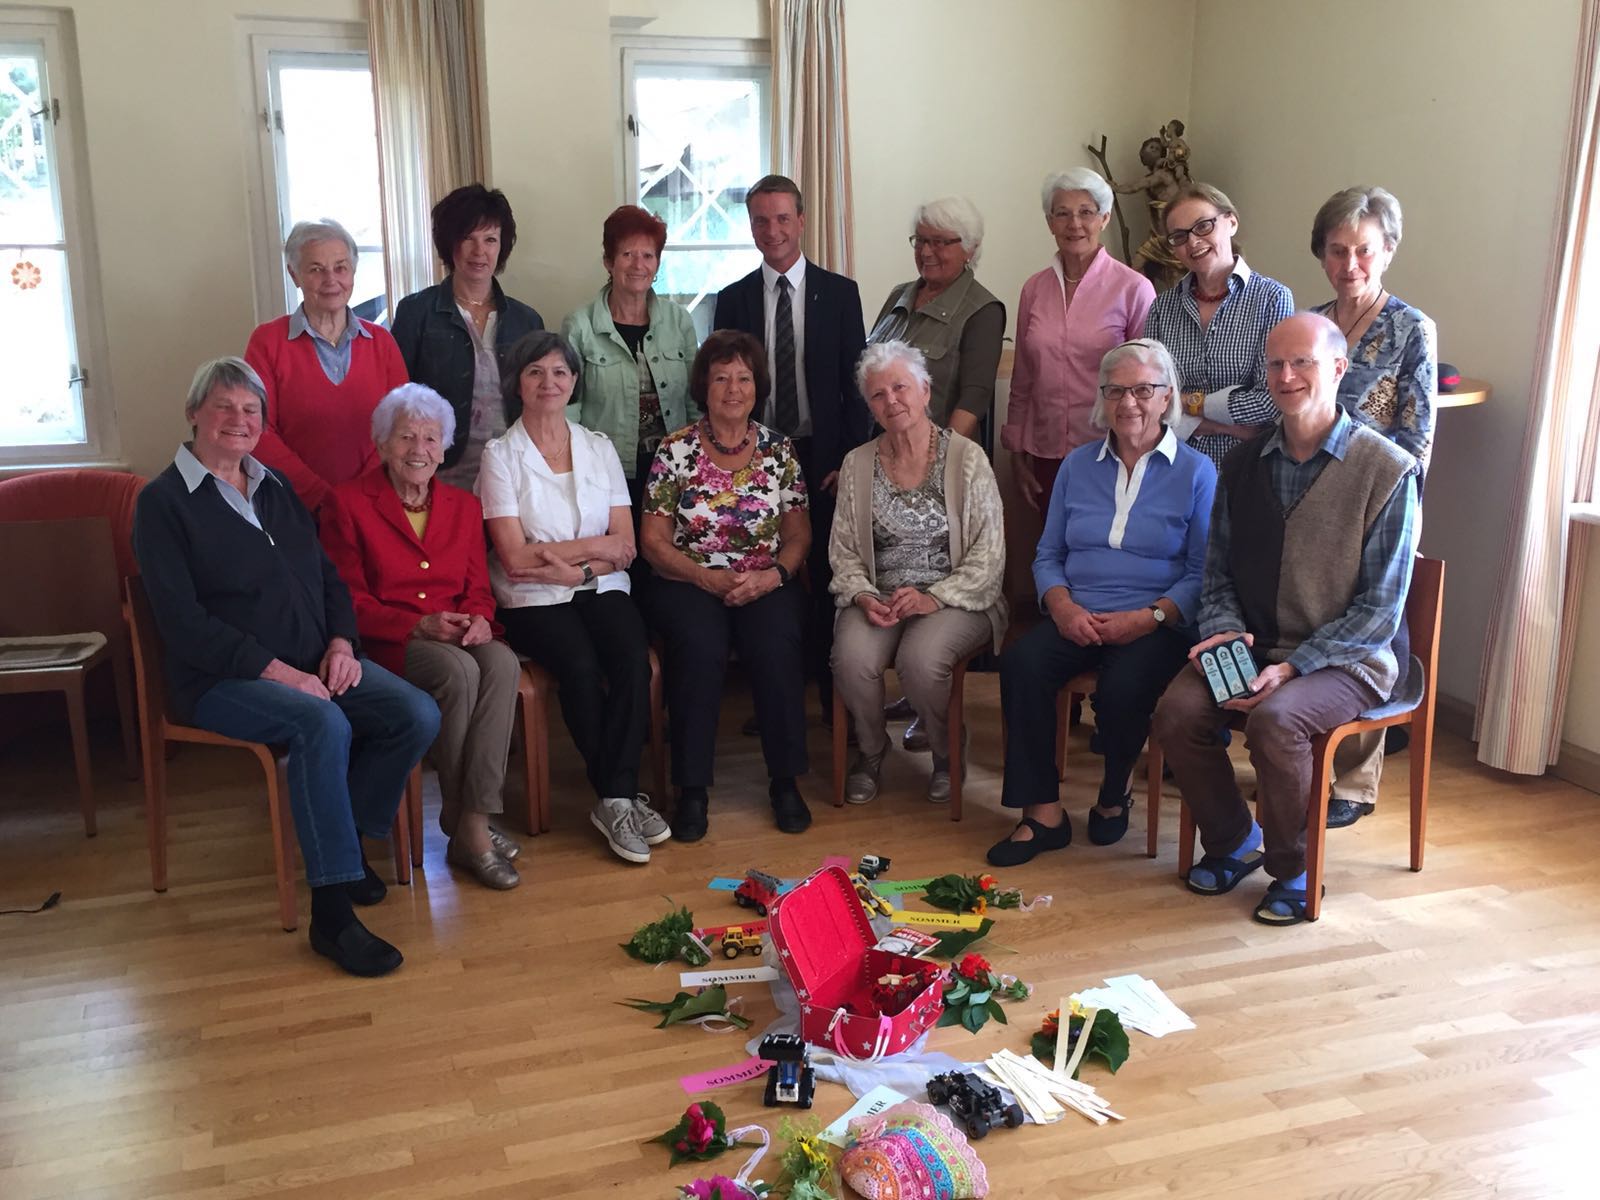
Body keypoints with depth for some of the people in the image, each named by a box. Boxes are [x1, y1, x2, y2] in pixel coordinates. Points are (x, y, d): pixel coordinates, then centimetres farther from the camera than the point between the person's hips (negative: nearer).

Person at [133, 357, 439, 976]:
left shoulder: (276, 489, 18)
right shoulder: (164, 501, -3)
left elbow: (329, 579, 19)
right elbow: (183, 623, -12)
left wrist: (341, 642, -2)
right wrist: (276, 671, -20)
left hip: (313, 664, 7)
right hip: (221, 679, -6)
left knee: (418, 715, -17)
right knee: (324, 726, -36)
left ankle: (347, 835, 4)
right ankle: (331, 913, -29)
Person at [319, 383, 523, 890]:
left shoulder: (463, 505, 17)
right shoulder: (348, 504, 2)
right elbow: (349, 600, -4)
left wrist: (478, 618, -10)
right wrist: (419, 625, -17)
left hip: (458, 635, 4)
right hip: (388, 643, -4)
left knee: (503, 661, -30)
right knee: (459, 671, -34)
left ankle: (474, 821, -29)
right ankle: (466, 825, -21)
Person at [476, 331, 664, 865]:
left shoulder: (599, 448, 12)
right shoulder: (501, 455, 1)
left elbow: (625, 548, 5)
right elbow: (515, 558, -8)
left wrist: (567, 565, -11)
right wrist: (595, 546, -4)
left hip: (601, 590, 3)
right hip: (533, 602, -3)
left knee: (632, 658, -28)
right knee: (582, 668, -30)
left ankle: (614, 798, -21)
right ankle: (621, 795, -15)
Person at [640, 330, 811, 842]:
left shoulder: (779, 450, 9)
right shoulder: (675, 450, 3)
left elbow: (798, 535, 9)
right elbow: (654, 541, 0)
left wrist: (772, 575, -11)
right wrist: (707, 577, -14)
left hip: (765, 584, 1)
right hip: (687, 583, -1)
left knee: (777, 646, -30)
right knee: (700, 649, -32)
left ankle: (785, 782, -14)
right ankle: (692, 790, -20)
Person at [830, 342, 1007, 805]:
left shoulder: (966, 458, -2)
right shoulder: (857, 463, 8)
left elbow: (989, 553, -6)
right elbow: (843, 550, 10)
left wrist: (934, 598, -17)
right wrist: (863, 596, -10)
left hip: (954, 599, -3)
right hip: (877, 598, 3)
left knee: (920, 659, -33)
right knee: (852, 658, -29)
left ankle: (947, 755, 0)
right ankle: (871, 750, 4)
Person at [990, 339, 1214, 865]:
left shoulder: (1196, 472, 3)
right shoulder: (1078, 465, 15)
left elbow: (1202, 574, -4)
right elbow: (1047, 555, 13)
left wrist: (1149, 617, -18)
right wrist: (1062, 606, -7)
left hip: (1156, 624, -3)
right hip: (1075, 619, 3)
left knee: (1124, 684, -33)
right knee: (1020, 662, -27)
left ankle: (1114, 795, 0)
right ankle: (1042, 812, -18)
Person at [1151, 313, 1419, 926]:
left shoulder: (1388, 471, -9)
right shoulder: (1243, 464, 8)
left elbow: (1380, 607, -12)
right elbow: (1218, 572, 13)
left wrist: (1293, 666, -20)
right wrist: (1225, 630, -8)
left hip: (1346, 658, -4)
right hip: (1254, 645, 5)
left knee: (1275, 720, -33)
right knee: (1177, 711, -21)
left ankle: (1292, 869, -6)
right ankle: (1233, 841, 6)